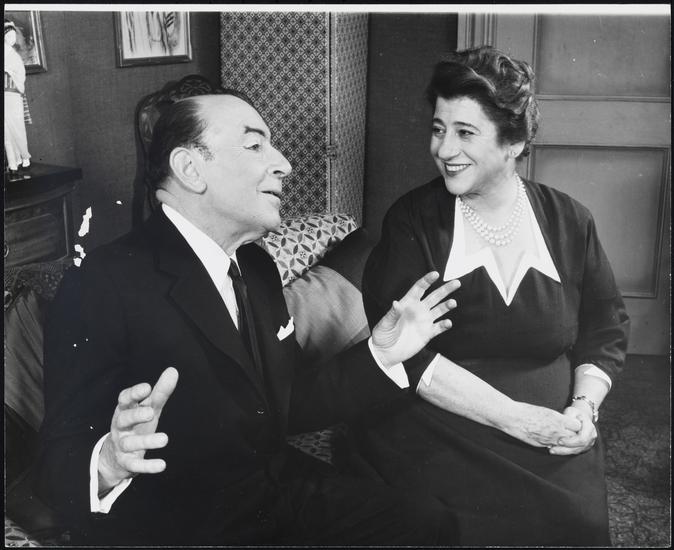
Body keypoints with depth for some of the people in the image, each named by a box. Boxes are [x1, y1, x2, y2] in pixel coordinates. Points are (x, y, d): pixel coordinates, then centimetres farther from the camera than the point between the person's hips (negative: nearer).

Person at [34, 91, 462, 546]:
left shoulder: (256, 266, 7)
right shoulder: (105, 283, -17)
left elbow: (289, 405, 12)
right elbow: (58, 463, -19)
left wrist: (381, 355, 1)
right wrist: (109, 463, -40)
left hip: (280, 491, 7)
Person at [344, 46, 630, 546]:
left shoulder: (569, 222, 6)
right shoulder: (412, 220, -4)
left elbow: (607, 327, 12)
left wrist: (585, 405, -7)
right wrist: (511, 416, -18)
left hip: (554, 454, 3)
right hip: (433, 447, -3)